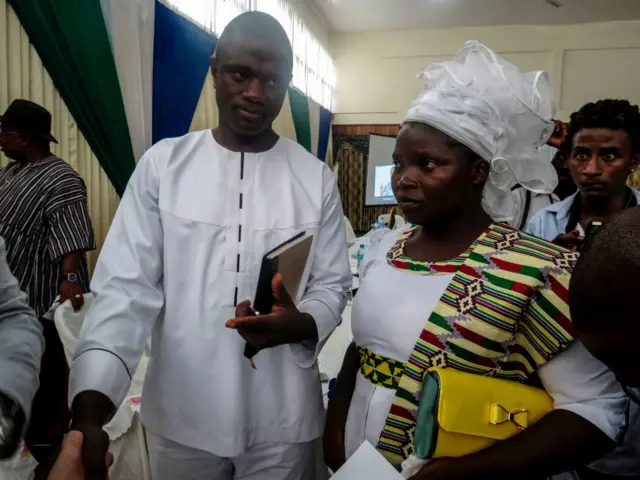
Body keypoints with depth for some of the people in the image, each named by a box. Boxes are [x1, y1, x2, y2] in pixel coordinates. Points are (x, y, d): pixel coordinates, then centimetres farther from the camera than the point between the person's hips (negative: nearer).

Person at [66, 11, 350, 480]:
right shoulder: (163, 164, -5)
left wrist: (299, 324, -22)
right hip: (180, 414, 1)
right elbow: (126, 287, -8)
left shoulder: (316, 178, -3)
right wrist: (90, 407, -20)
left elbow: (332, 285, 0)